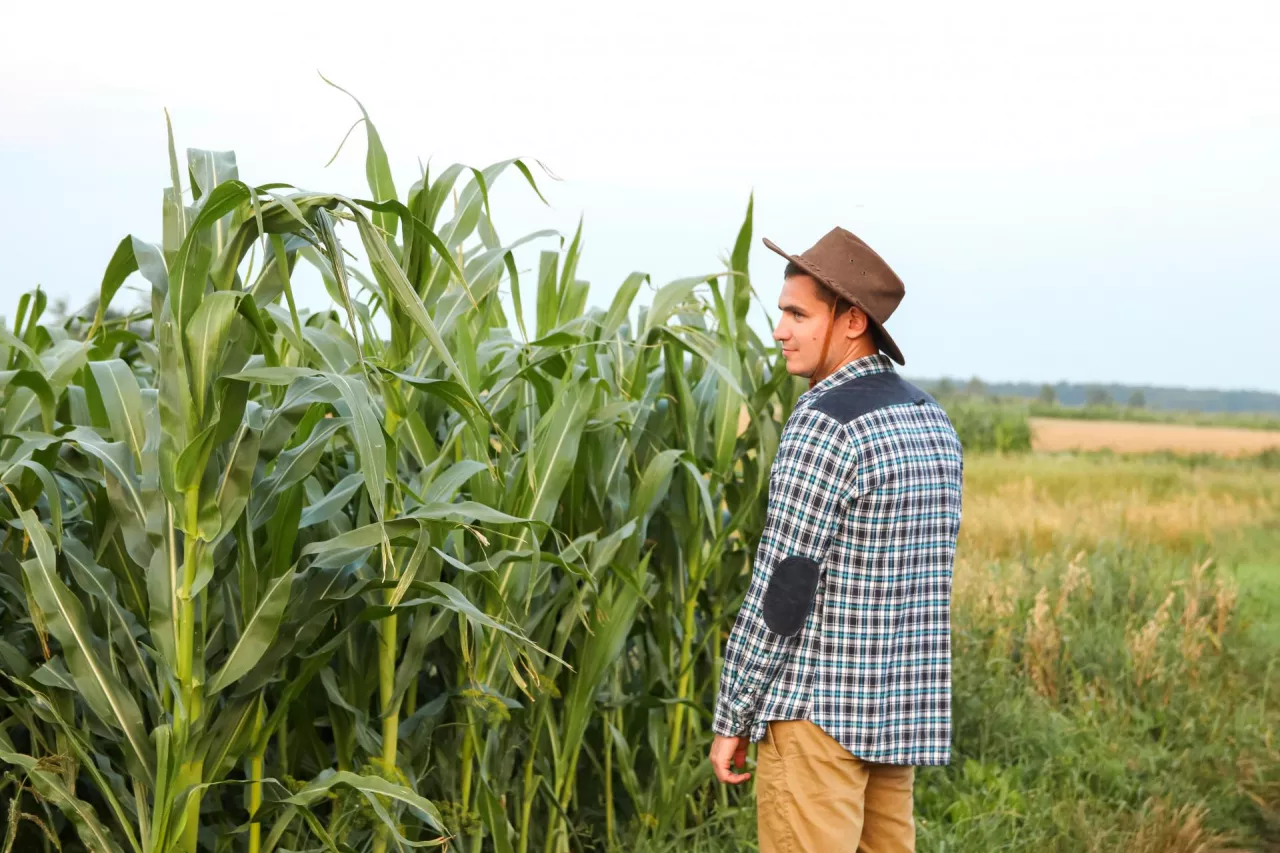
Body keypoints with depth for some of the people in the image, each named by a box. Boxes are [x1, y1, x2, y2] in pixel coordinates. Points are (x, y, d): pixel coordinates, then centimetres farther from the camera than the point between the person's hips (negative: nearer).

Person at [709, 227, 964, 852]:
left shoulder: (825, 422, -15)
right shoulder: (932, 419, 11)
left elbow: (780, 590, -16)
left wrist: (731, 719, -9)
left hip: (820, 709, -8)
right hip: (907, 708, 9)